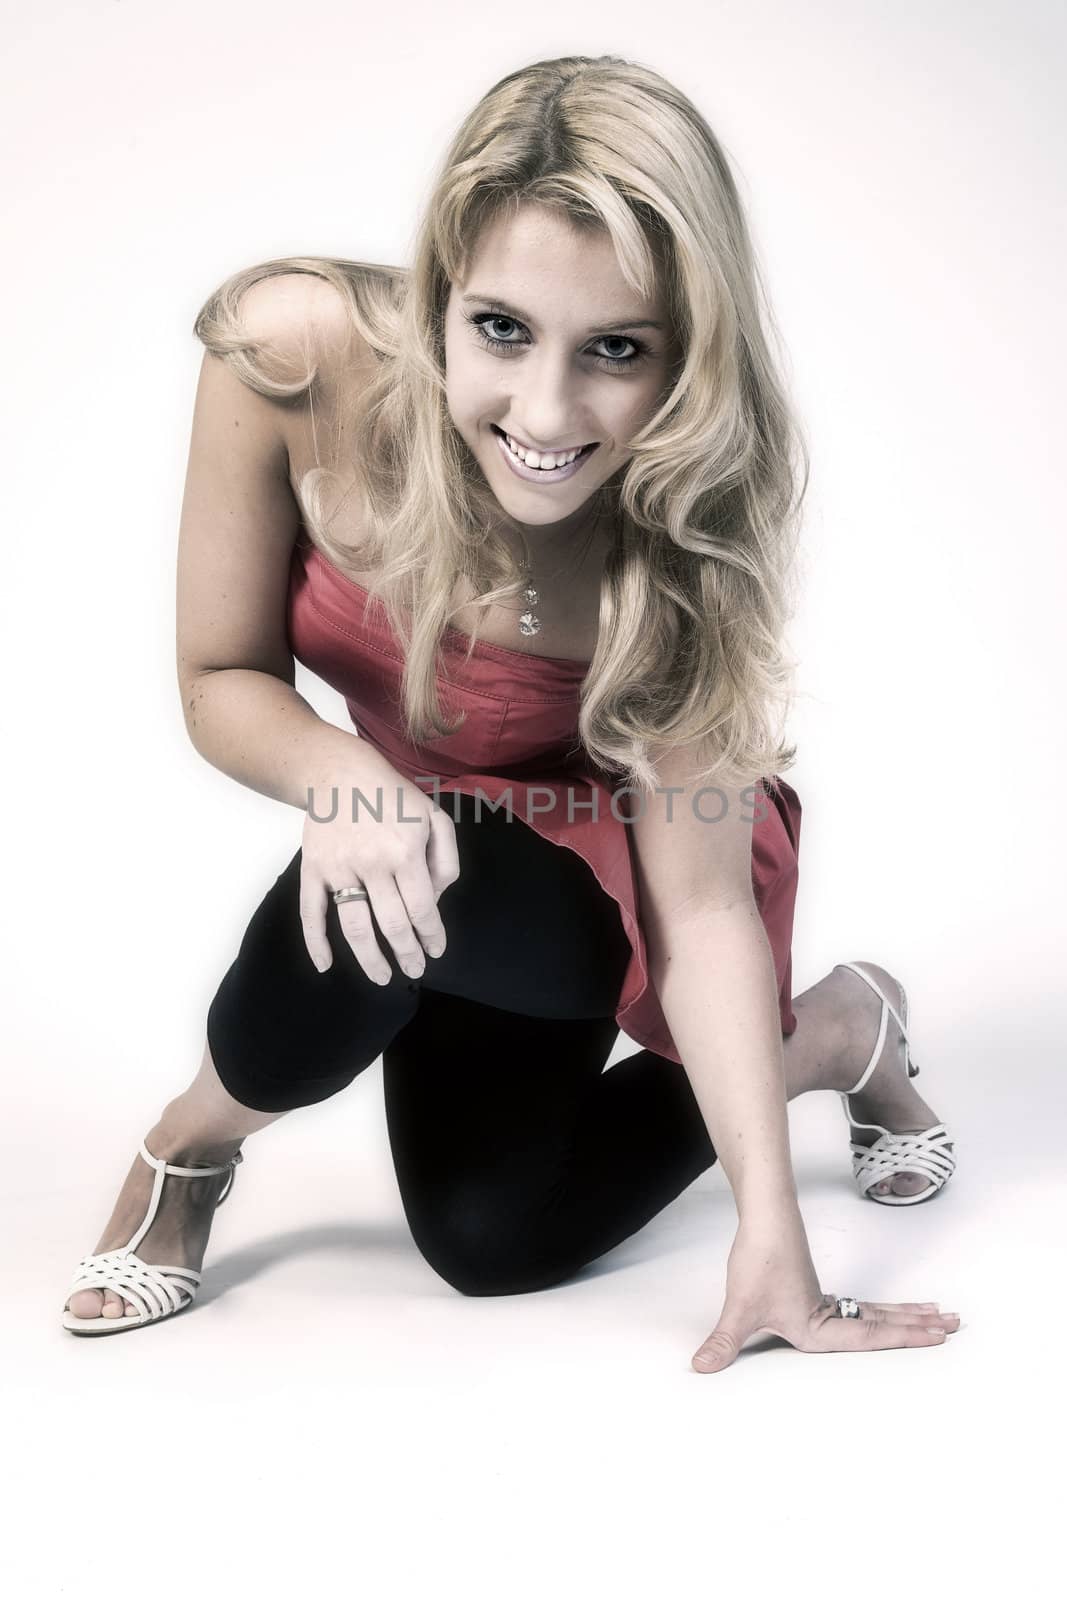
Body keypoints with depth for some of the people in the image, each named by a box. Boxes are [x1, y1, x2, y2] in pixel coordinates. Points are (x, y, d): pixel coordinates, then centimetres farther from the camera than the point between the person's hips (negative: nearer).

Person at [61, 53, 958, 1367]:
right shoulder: (296, 352, -32)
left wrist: (771, 1232, -33)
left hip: (595, 860, -2)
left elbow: (702, 903, -30)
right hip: (425, 822, 2)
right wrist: (338, 778, -41)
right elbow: (223, 680, -19)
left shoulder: (688, 532, -35)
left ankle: (837, 1031, 1)